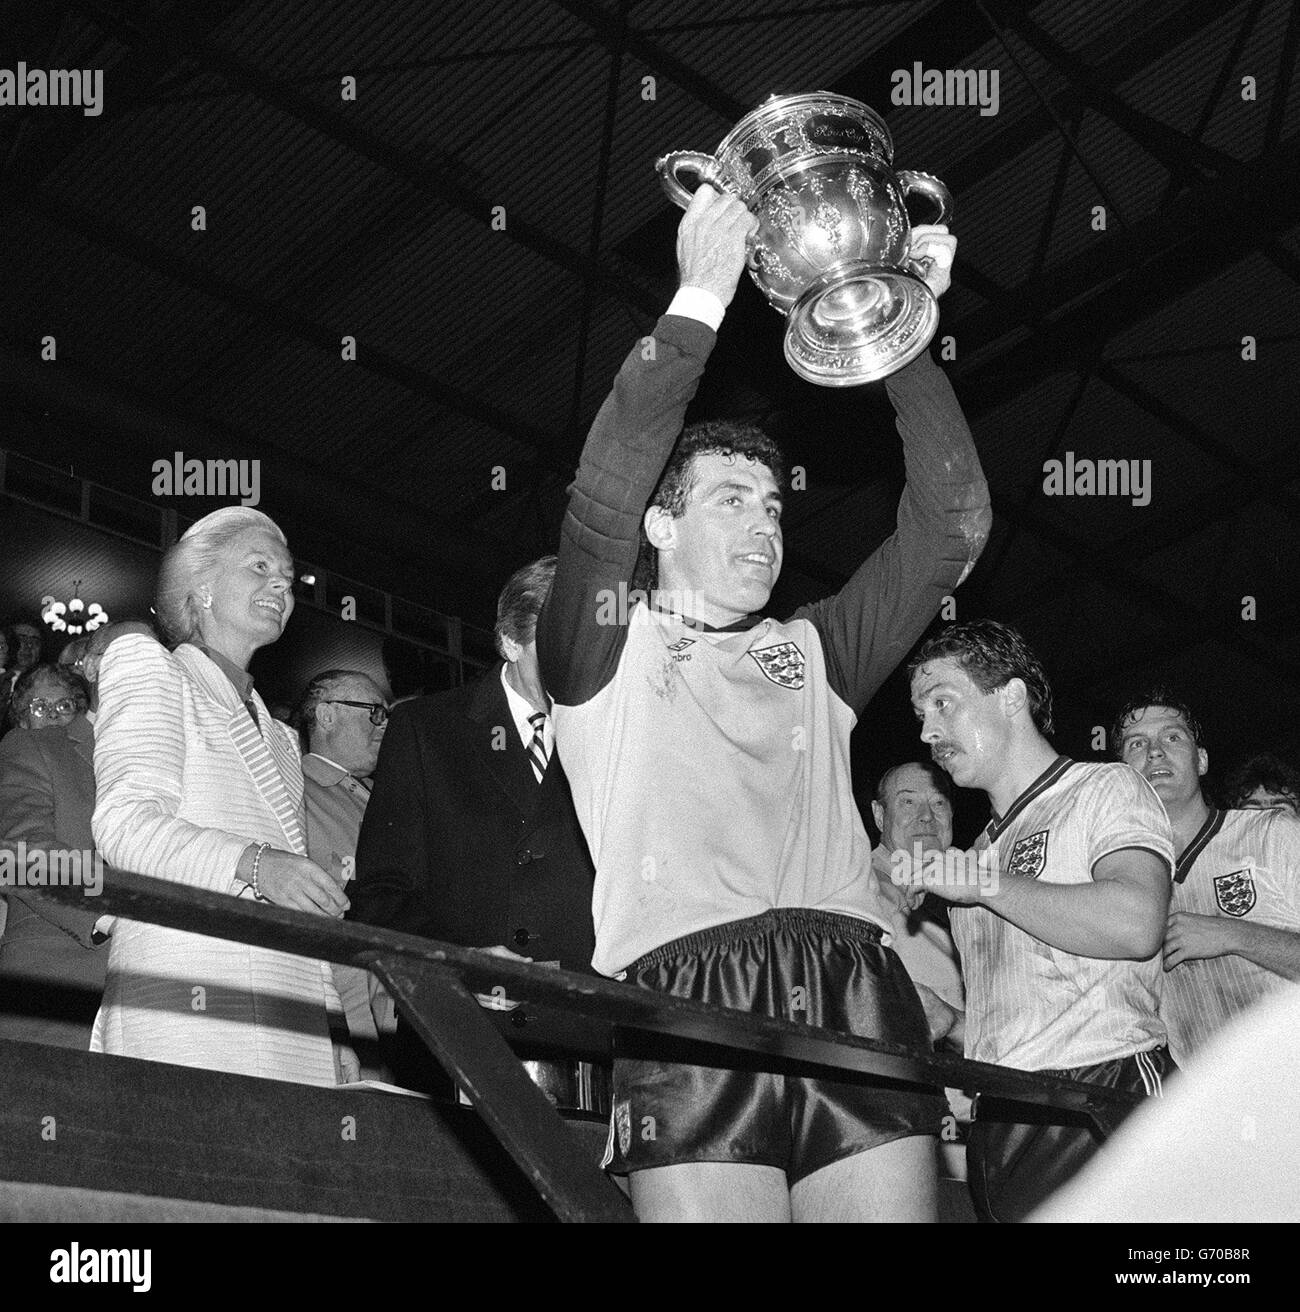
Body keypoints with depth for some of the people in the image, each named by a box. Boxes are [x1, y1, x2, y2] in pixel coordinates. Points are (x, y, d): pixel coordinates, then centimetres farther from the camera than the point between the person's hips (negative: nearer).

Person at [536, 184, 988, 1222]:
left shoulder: (818, 654, 26)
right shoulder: (608, 647, 17)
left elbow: (952, 524, 17)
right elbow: (603, 497, -1)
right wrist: (700, 301, -4)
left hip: (858, 993, 3)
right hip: (688, 1000, -3)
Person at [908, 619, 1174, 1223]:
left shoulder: (1106, 789, -1)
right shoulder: (986, 844, 23)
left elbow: (1135, 925, -21)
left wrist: (976, 882, -13)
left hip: (1105, 1101, -7)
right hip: (998, 1120, 7)